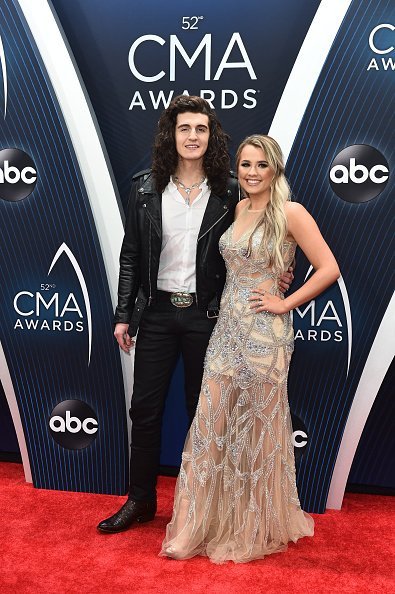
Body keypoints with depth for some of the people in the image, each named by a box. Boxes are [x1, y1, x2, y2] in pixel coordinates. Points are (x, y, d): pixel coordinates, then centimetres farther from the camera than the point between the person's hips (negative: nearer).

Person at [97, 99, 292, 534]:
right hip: (157, 312, 1)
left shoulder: (228, 192, -1)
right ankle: (140, 500, 24)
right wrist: (124, 315, 2)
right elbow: (130, 256, 4)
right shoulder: (146, 188, 1)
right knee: (145, 408, 7)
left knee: (202, 409, 11)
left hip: (206, 314, -1)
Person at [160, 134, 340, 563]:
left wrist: (284, 303, -10)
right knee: (210, 423, 6)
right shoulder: (238, 209, 12)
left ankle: (257, 526, 27)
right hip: (227, 326, 6)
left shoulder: (290, 213, -9)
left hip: (263, 332, -6)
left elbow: (328, 269, -11)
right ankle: (195, 525, 18)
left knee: (258, 426, 7)